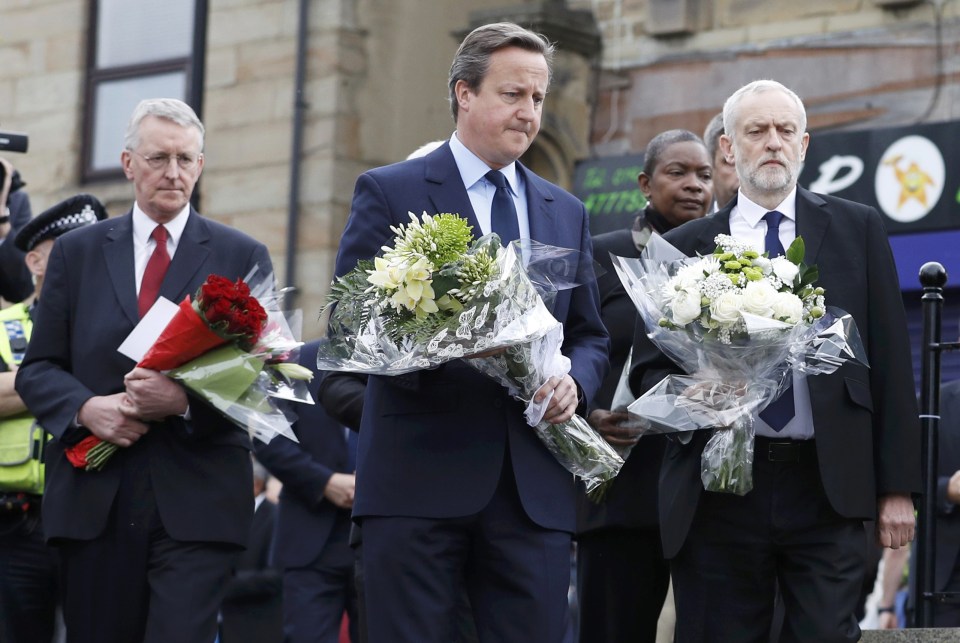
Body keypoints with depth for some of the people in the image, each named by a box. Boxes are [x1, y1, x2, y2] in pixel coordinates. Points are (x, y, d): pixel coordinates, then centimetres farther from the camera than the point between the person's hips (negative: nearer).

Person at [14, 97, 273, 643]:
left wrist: (186, 400, -16)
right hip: (94, 500, 2)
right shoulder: (78, 252, 13)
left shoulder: (243, 258, 8)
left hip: (197, 501, -2)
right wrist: (86, 407, -10)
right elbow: (38, 369, 11)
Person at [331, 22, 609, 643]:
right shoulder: (390, 192, 4)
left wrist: (573, 380, -2)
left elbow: (590, 334, 22)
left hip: (535, 490, 4)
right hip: (421, 480, -4)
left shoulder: (566, 213, 19)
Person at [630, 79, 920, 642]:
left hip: (828, 489, -1)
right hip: (719, 491, 1)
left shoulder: (857, 230, 9)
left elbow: (890, 362, 7)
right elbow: (649, 368, 10)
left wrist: (898, 487, 1)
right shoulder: (684, 247, 10)